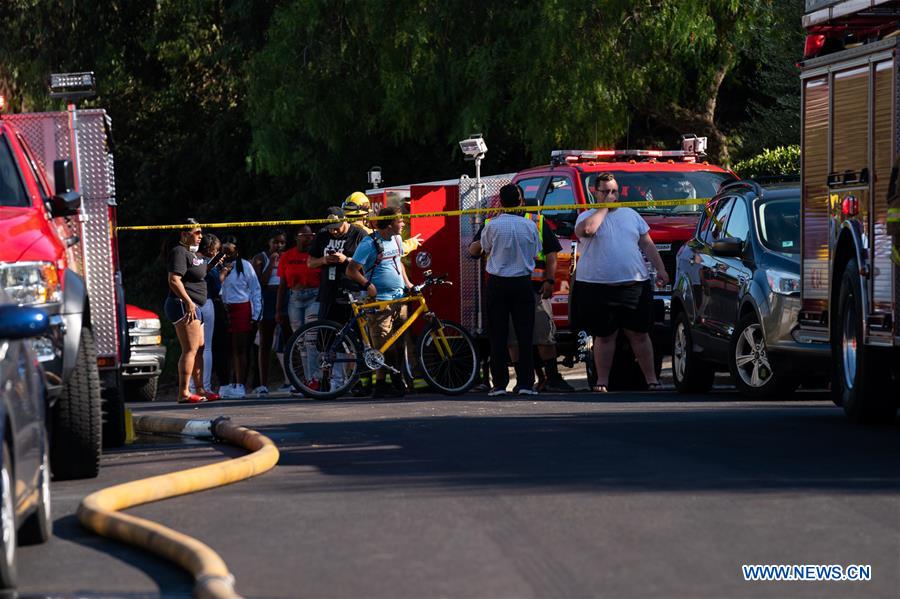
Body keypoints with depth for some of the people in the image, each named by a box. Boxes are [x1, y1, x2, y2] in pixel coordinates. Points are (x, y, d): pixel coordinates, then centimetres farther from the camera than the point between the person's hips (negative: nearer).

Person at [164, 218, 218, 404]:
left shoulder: (192, 253, 21)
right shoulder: (179, 252, -11)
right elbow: (174, 280, -21)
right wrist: (188, 302, -28)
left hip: (194, 306, 11)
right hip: (183, 305, -11)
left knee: (199, 349, 13)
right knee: (190, 349, -14)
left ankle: (200, 389, 18)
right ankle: (184, 392, -17)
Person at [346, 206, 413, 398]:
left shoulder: (397, 239, 12)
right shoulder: (369, 243, -11)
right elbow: (352, 270, -11)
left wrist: (407, 283, 17)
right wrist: (368, 285, -20)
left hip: (400, 299, 7)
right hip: (380, 301, -7)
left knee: (399, 345, 7)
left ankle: (398, 383, 13)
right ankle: (380, 386, -5)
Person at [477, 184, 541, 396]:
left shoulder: (492, 225, -8)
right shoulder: (530, 226, -4)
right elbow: (535, 252, 8)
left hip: (497, 283, -1)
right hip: (522, 283, 1)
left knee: (498, 336, 4)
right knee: (524, 334, 5)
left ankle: (499, 383, 1)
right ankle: (525, 383, 0)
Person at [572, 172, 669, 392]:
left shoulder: (631, 215, 16)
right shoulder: (587, 216, 3)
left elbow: (648, 245, 17)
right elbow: (587, 229, -22)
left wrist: (661, 270, 8)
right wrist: (603, 208, -9)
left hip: (634, 285, 3)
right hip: (599, 288, -3)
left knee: (640, 334, 4)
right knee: (604, 336, 1)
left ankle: (651, 379, 10)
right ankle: (602, 381, 9)